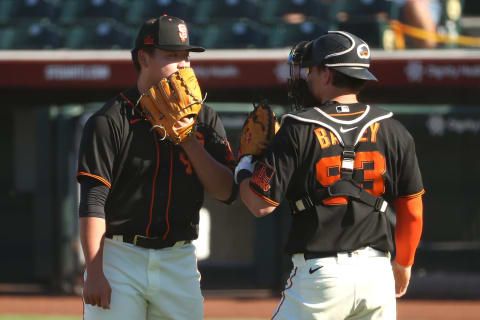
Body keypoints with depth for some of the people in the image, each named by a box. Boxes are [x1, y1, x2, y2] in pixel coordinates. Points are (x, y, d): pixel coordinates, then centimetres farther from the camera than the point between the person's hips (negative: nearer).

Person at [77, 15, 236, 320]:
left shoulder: (203, 120, 10)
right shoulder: (110, 121, -3)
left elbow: (226, 191, 3)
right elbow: (93, 203, -8)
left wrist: (189, 140, -9)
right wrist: (94, 274, -15)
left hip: (179, 262, 4)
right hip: (119, 259, -4)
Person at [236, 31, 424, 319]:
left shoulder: (299, 130, -7)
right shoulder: (393, 131, 4)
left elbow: (261, 204, -8)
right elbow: (412, 211, 8)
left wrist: (243, 171, 13)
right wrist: (404, 263, 23)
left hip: (320, 274, -3)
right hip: (377, 273, 4)